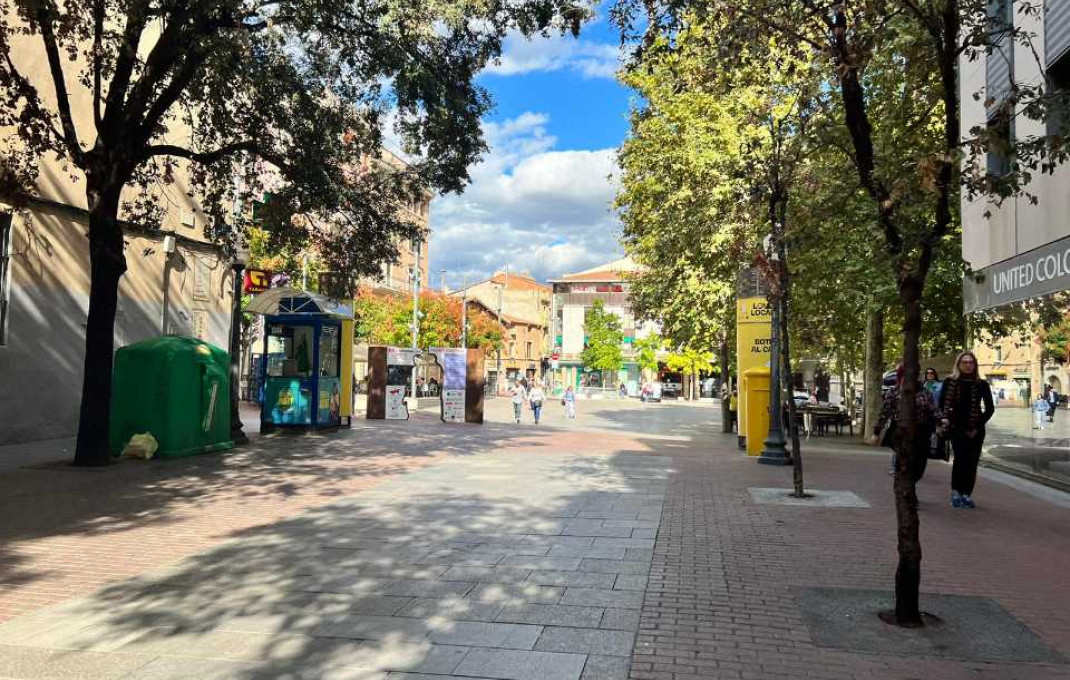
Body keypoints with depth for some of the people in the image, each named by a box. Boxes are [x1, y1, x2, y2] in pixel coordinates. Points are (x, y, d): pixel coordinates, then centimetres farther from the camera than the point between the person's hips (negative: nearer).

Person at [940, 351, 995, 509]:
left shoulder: (981, 385, 4)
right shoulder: (950, 382, 2)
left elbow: (990, 408, 5)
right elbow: (942, 405, 5)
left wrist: (978, 426, -3)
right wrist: (945, 419, -11)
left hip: (975, 430, 2)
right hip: (957, 427, -2)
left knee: (972, 462, 2)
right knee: (960, 458, -14)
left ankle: (967, 494, 12)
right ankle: (956, 493, -5)